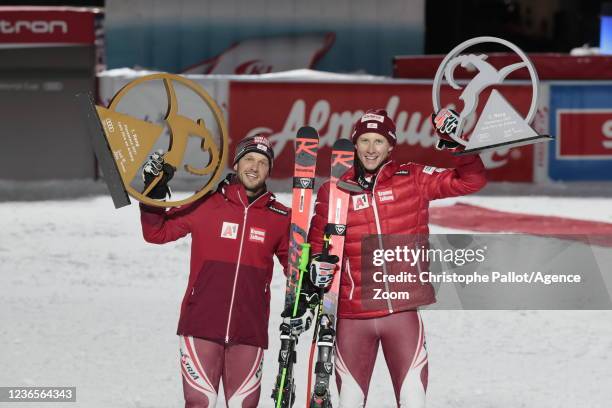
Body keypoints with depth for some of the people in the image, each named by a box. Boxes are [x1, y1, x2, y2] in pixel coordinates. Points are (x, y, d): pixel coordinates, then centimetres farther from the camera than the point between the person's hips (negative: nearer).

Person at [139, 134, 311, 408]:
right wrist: (155, 192, -5)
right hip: (201, 327, -2)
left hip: (249, 332, 2)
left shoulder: (280, 218, 8)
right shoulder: (205, 206, 3)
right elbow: (157, 232, 7)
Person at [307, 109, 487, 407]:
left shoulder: (413, 180, 3)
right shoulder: (333, 192, 4)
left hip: (402, 312, -1)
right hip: (353, 317, 1)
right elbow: (317, 243, 14)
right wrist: (318, 266, -6)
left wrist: (456, 144, -11)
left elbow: (471, 181, 3)